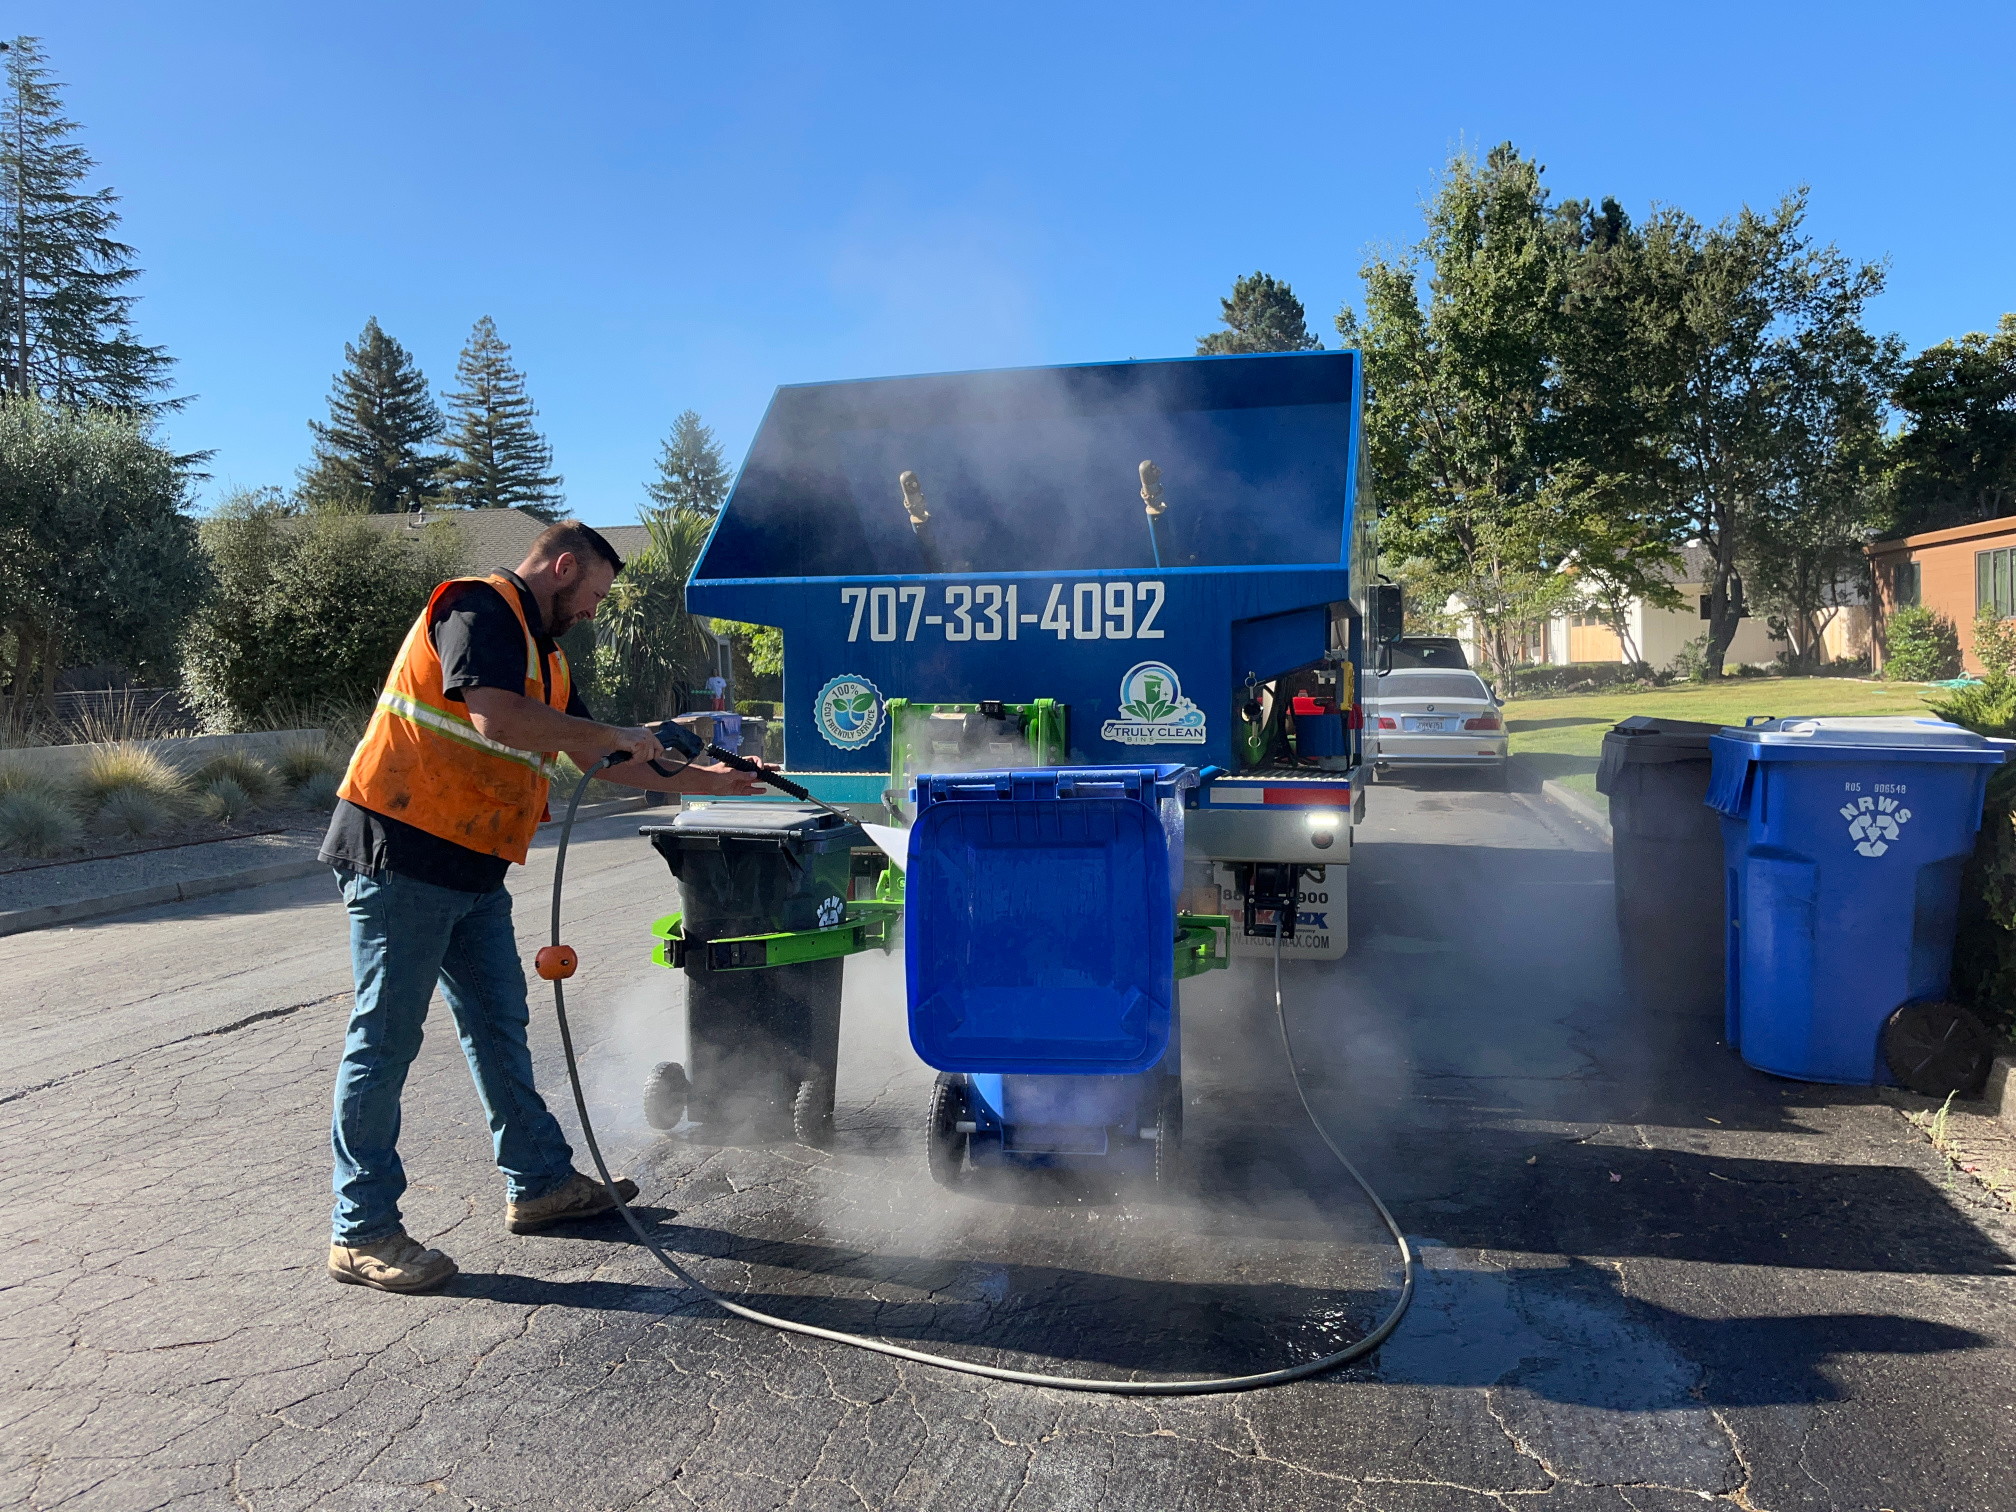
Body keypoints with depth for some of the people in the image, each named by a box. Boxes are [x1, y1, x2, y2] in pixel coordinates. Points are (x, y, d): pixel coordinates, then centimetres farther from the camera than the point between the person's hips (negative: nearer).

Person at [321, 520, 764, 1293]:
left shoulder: (541, 650, 20)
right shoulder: (477, 608, -10)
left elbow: (599, 760, 25)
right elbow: (496, 717, -27)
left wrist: (698, 780, 24)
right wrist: (617, 736, -16)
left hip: (472, 872, 10)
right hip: (402, 855, -10)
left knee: (499, 1026, 14)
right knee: (385, 1038, -2)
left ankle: (540, 1182, 26)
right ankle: (362, 1232, 7)